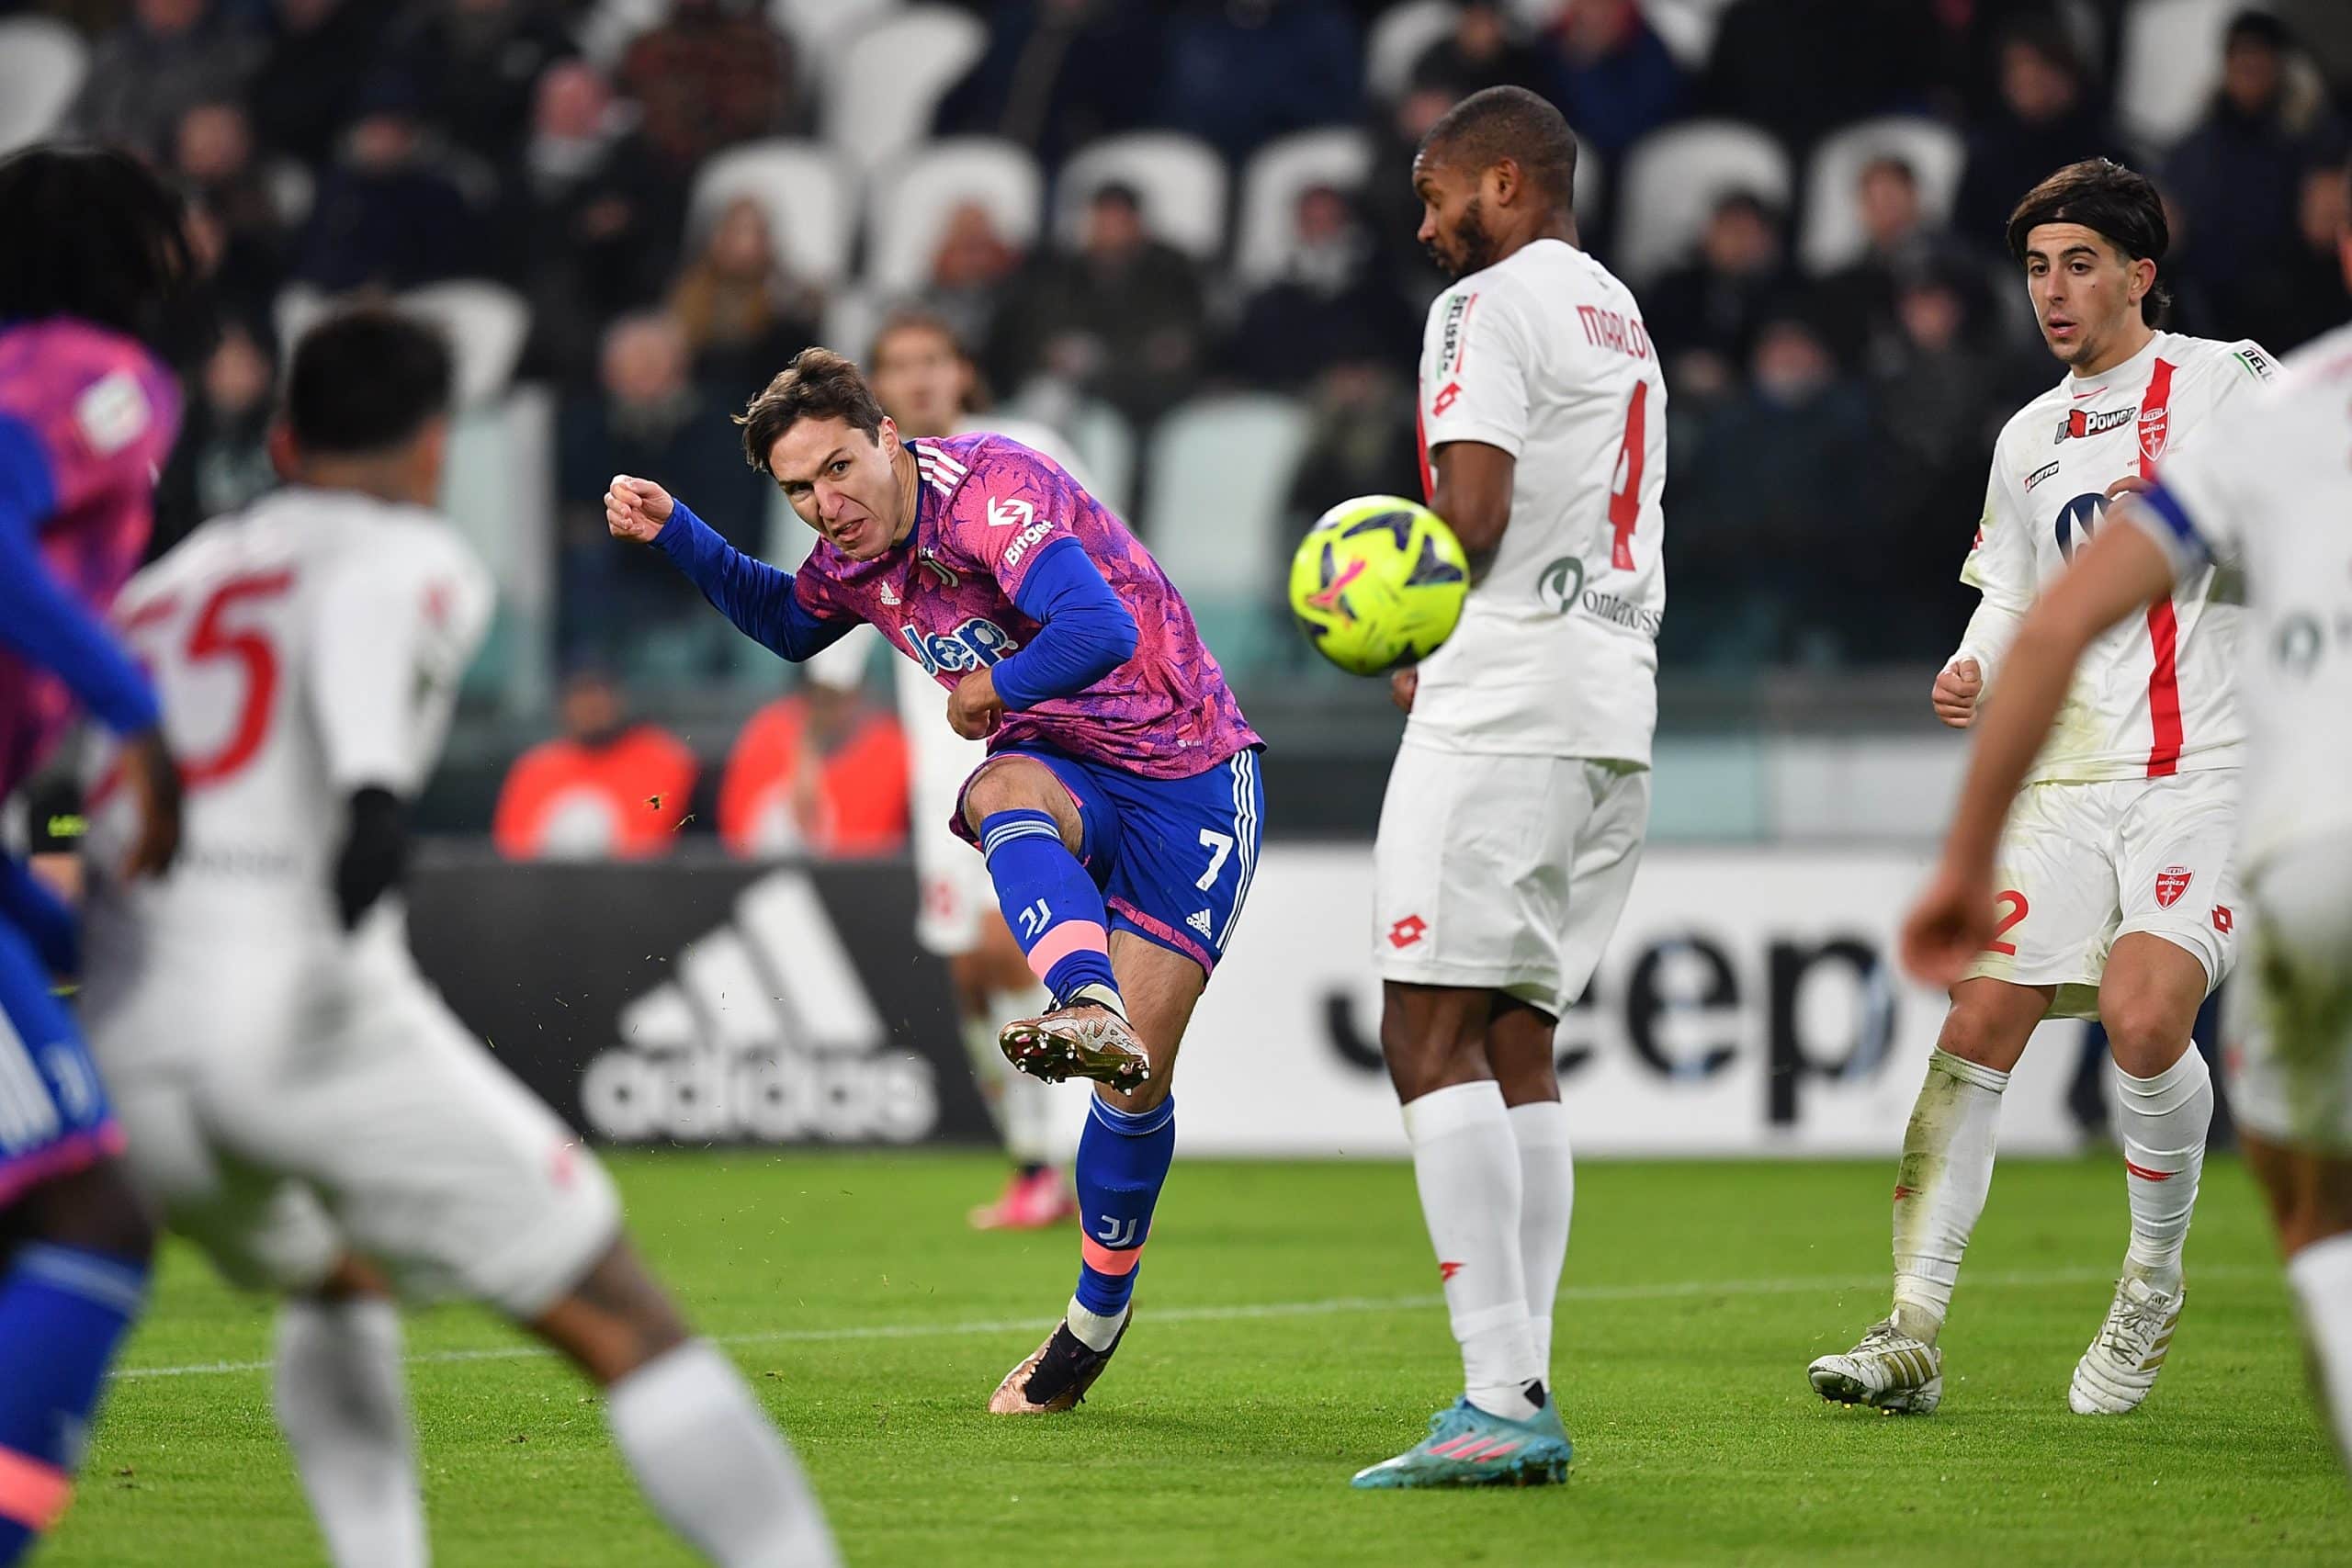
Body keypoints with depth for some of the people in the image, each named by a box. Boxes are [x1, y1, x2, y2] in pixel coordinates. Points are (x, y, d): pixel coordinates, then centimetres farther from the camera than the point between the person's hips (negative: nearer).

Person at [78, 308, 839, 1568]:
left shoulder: (163, 587, 27)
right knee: (621, 1322, 2)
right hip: (313, 1021, -6)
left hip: (132, 1046, 6)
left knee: (337, 1284, 35)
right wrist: (374, 787, -32)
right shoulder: (419, 559, 7)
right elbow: (362, 610, -16)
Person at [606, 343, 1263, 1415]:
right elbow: (789, 622, 28)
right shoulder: (856, 550, 3)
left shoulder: (990, 490, -23)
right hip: (1063, 771, 5)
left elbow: (1099, 629, -36)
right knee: (1004, 797, -35)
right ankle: (1088, 1009, -55)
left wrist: (994, 691, -19)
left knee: (1137, 1075, -7)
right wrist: (673, 533, 17)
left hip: (1187, 778, -5)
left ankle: (1098, 1316, 10)